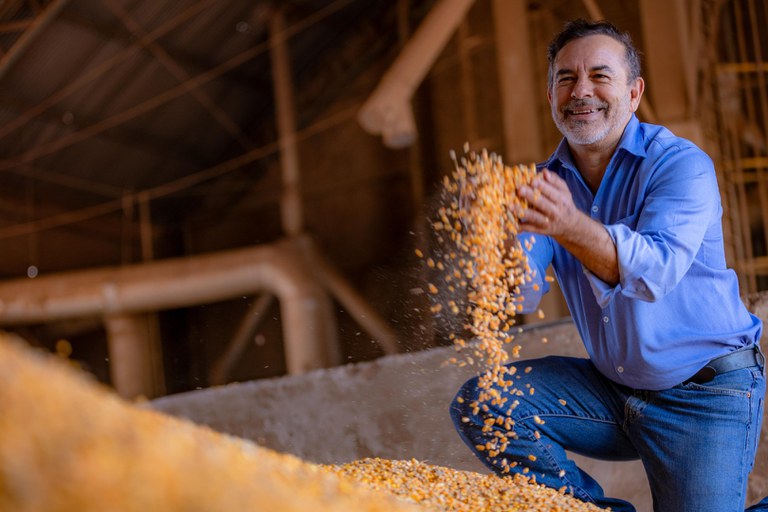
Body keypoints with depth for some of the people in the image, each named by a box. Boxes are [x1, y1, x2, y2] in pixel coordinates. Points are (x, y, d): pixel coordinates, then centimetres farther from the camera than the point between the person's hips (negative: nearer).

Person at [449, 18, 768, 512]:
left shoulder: (682, 164, -15)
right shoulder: (546, 183, 0)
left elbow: (655, 270, -34)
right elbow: (522, 294, -14)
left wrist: (571, 226, -52)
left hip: (705, 395, -5)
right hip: (612, 388, 5)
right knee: (479, 404, -11)